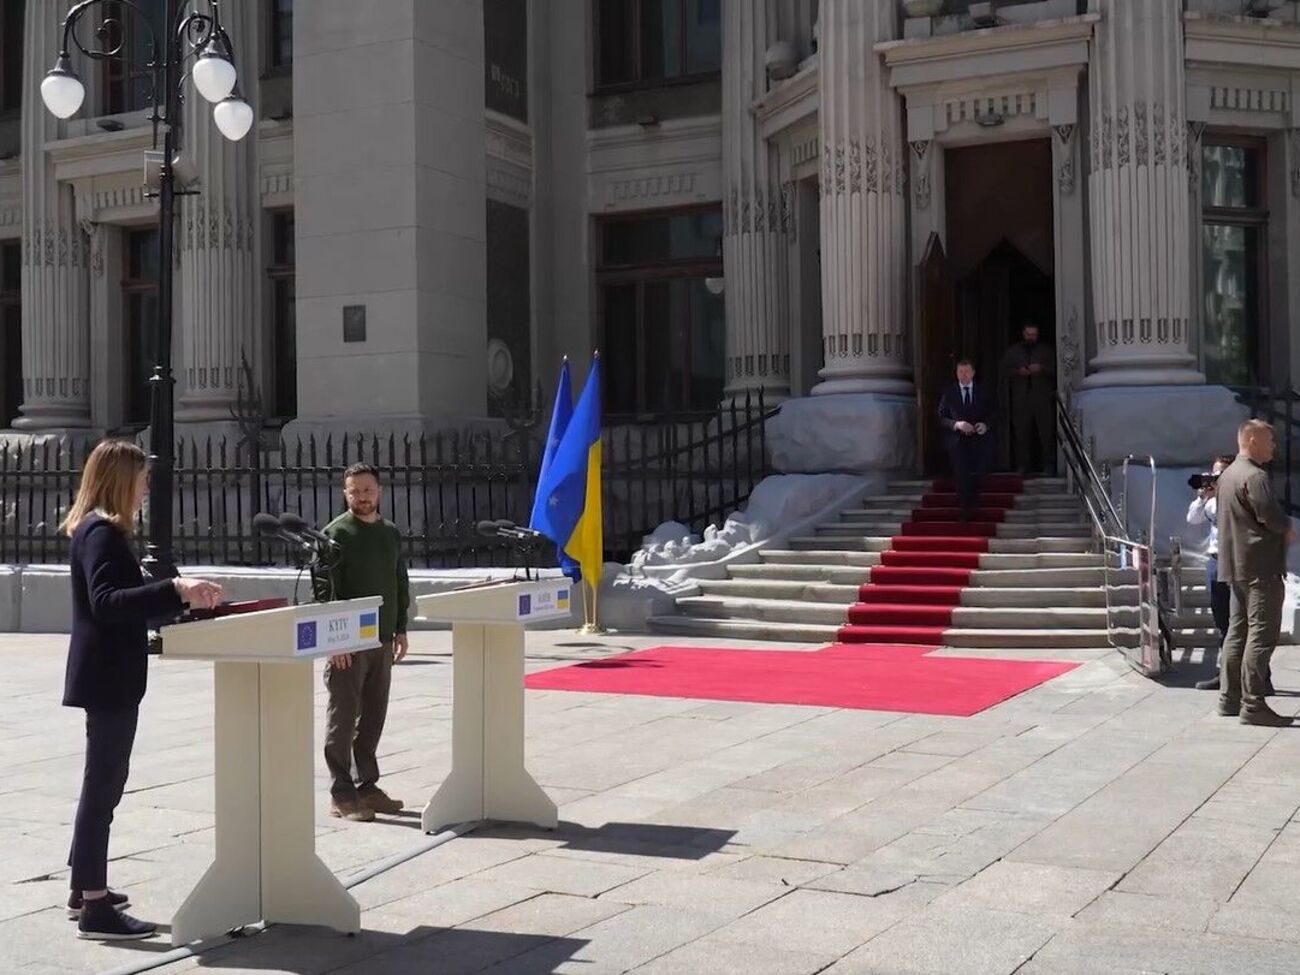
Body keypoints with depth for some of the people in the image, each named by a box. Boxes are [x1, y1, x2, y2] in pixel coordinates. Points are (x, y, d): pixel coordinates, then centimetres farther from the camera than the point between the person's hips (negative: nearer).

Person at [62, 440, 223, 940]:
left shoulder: (98, 529, 15)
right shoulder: (102, 532, -17)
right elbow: (105, 602, -31)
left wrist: (179, 597, 20)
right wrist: (175, 589, -39)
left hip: (108, 675, 11)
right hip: (108, 678, -11)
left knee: (103, 779, 18)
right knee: (104, 782, -7)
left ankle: (85, 886, 29)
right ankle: (95, 908, -2)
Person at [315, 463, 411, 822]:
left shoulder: (391, 533, 13)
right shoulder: (335, 533, -7)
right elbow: (324, 589, -12)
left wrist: (400, 630, 14)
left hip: (382, 641, 6)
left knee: (374, 717, 11)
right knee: (343, 718, -2)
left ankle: (367, 786, 21)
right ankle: (341, 795, 4)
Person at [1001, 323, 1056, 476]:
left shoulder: (1047, 350, 13)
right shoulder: (1013, 351, 16)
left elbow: (1054, 369, 7)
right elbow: (1005, 370, 10)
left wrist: (1041, 369, -11)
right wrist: (1018, 372, -8)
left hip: (1043, 396, -1)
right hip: (1021, 397, 1)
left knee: (1046, 432, -7)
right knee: (1022, 432, -3)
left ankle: (1048, 465, -4)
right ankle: (1023, 466, 0)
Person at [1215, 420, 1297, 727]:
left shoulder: (1227, 475, 14)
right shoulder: (1254, 476, -17)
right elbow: (1273, 517, -25)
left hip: (1237, 566, 10)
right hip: (1261, 566, -10)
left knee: (1237, 631, 13)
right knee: (1261, 635, -7)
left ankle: (1229, 698, 18)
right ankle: (1253, 704, -8)